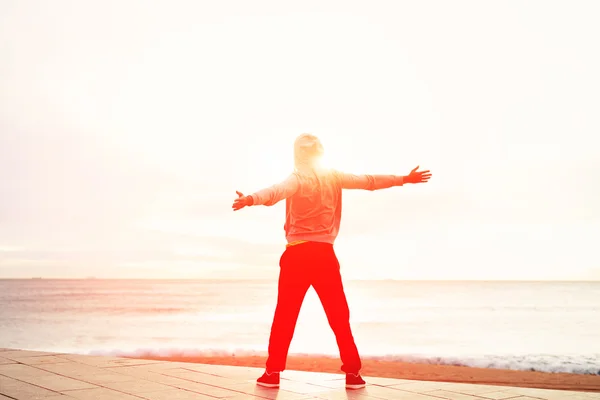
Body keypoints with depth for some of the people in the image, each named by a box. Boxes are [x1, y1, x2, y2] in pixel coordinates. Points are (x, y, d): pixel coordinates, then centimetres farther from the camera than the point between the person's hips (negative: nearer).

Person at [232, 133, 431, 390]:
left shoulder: (297, 180, -6)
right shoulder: (334, 178, 6)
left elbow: (275, 193, -27)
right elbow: (369, 181, 15)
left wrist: (251, 200, -45)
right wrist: (405, 179, 26)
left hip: (297, 255, -3)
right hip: (325, 255, 3)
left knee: (284, 317, 6)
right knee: (339, 317, 12)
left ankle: (273, 372, 10)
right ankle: (353, 372, 14)